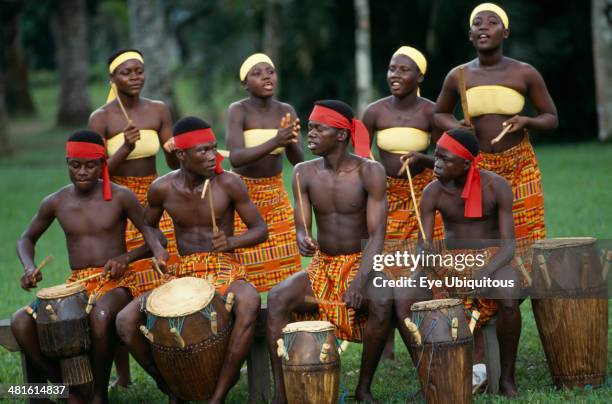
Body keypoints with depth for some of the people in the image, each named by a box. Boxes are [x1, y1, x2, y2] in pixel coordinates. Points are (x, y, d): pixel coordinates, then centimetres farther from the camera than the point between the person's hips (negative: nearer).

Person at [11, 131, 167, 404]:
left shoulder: (121, 198, -3)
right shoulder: (55, 203, 6)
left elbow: (153, 237, 0)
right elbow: (26, 240, 20)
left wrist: (126, 257, -21)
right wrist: (29, 268, -2)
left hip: (116, 282, -3)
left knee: (100, 316, -41)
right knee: (20, 322, -25)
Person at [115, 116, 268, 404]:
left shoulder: (228, 183, -8)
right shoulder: (163, 189, -1)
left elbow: (260, 229, -2)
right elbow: (148, 228, 18)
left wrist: (231, 242, -21)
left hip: (225, 272, -3)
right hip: (182, 275, 3)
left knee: (248, 304, -40)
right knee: (125, 322, -20)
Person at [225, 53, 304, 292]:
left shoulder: (286, 111, -1)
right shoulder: (238, 111, -13)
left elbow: (298, 160, -6)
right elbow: (235, 158, -27)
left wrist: (290, 140, -29)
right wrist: (274, 141, -39)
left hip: (276, 194, 4)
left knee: (283, 264, 1)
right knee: (242, 266, -6)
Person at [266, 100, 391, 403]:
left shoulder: (369, 172, -11)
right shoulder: (304, 173, -1)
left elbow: (377, 235, -16)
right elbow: (302, 229, -2)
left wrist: (360, 280, -32)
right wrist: (303, 240, -28)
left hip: (361, 263, -3)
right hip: (321, 265, 3)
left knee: (382, 301, -35)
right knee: (277, 298, -25)